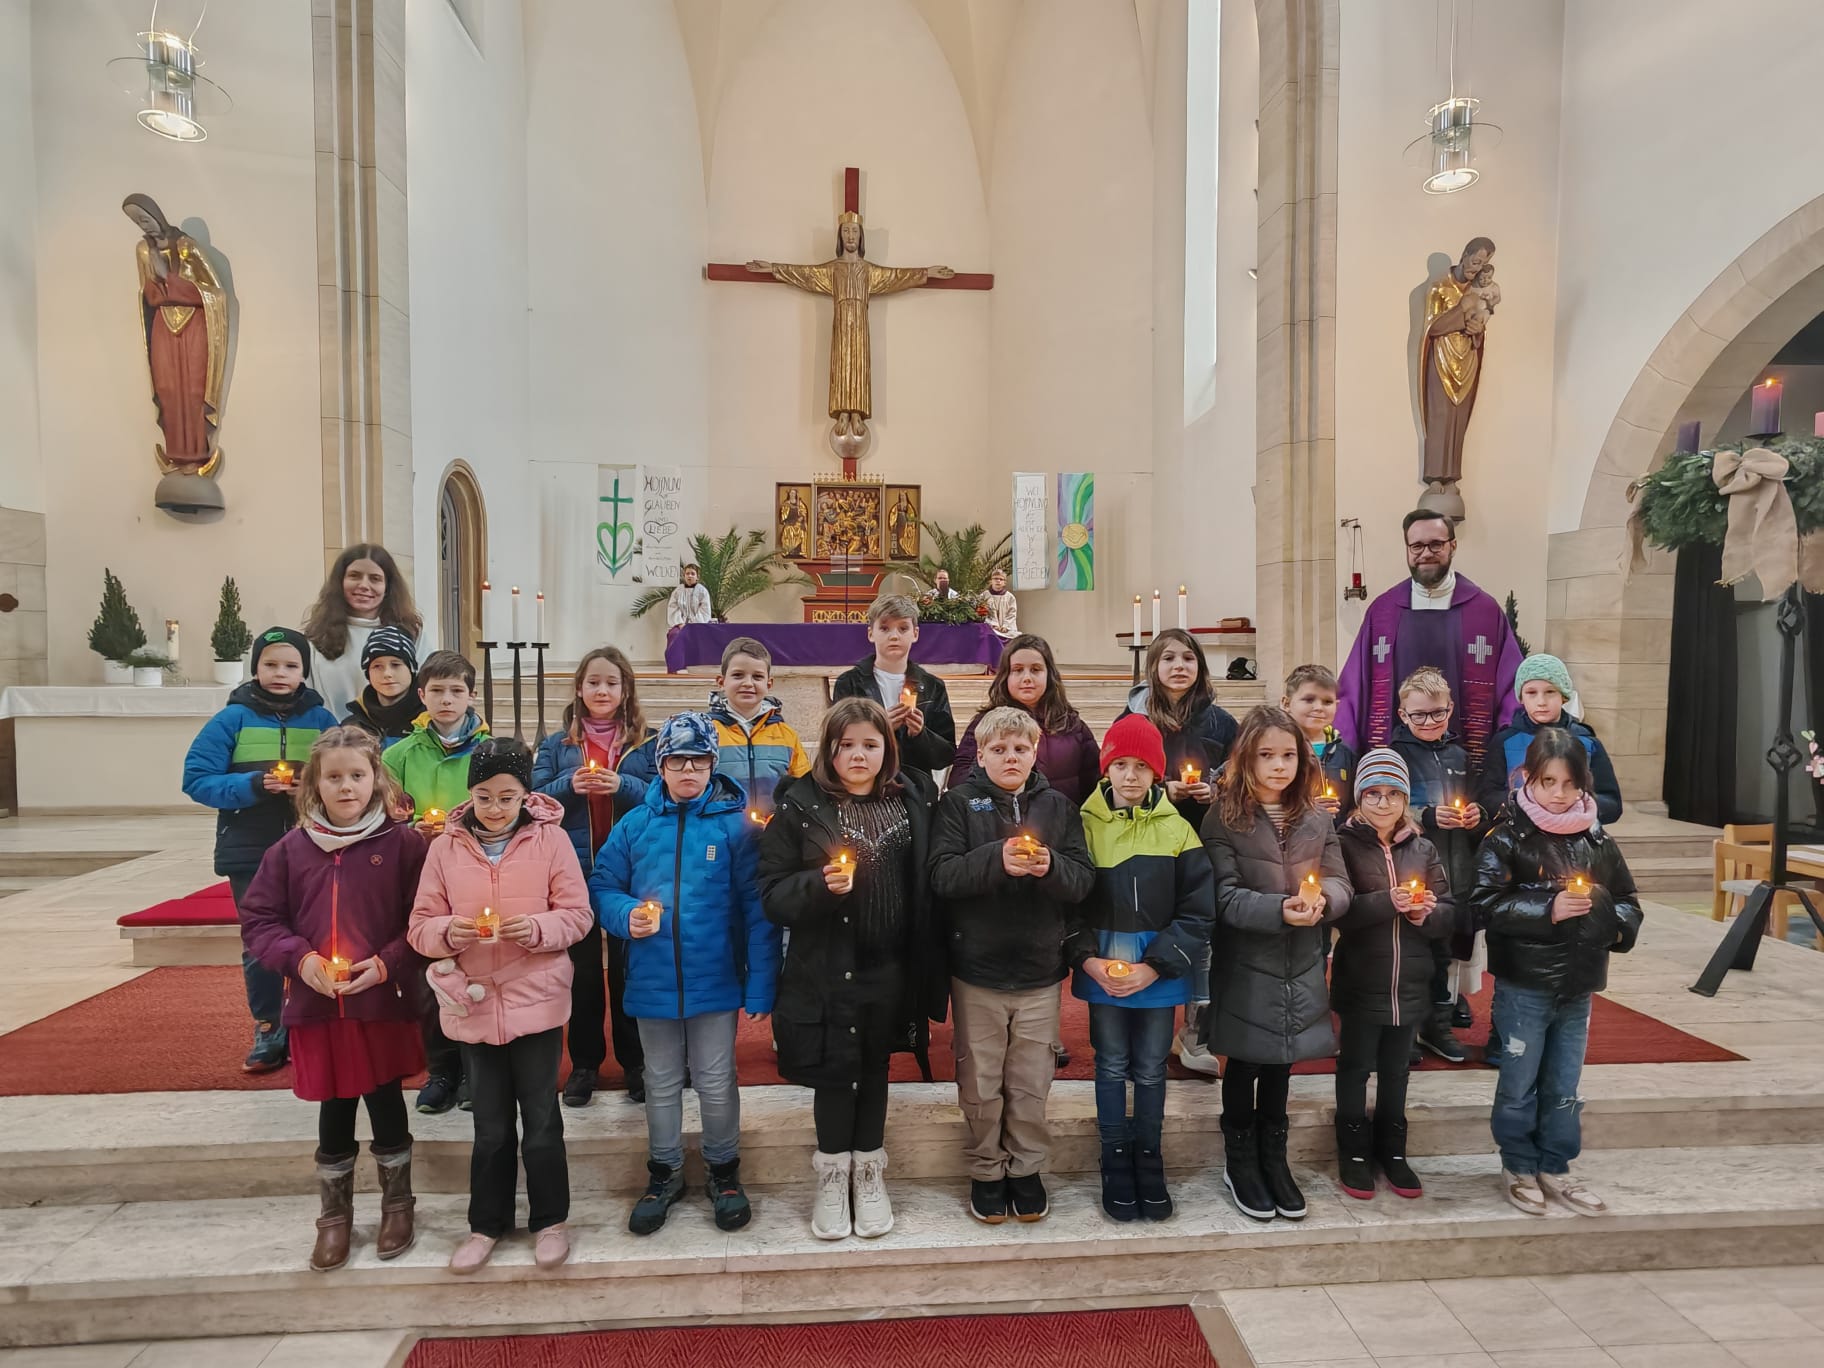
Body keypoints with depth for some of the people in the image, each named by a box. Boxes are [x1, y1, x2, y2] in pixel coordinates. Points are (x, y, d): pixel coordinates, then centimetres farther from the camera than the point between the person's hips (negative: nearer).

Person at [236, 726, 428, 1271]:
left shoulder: (403, 844, -8)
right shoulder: (292, 848, 0)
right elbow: (257, 919, 5)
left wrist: (387, 964, -18)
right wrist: (299, 958, -9)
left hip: (384, 1003, -2)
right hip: (317, 1006, 2)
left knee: (386, 1104, 11)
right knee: (333, 1111, 14)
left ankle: (398, 1205, 34)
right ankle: (335, 1215, 35)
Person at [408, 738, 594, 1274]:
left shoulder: (550, 839, -7)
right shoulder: (445, 847, -1)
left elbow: (579, 915, -5)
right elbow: (420, 928, 1)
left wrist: (537, 928, -23)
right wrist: (448, 932, -20)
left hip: (536, 1001, -2)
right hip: (474, 1004, 2)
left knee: (541, 1120, 11)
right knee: (490, 1125, 16)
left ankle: (549, 1219, 31)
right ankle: (487, 1222, 37)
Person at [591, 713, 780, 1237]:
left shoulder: (734, 822, -10)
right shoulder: (635, 825, -1)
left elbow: (757, 910, -10)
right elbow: (602, 886, 5)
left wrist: (760, 984, -13)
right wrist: (626, 915, -17)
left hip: (715, 981, -2)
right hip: (652, 983, 3)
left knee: (716, 1083, 13)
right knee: (662, 1085, 20)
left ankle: (724, 1169, 37)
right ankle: (664, 1172, 41)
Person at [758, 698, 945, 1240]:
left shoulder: (913, 801, 2)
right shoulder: (800, 807, -7)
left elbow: (926, 884, 6)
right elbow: (772, 894, -8)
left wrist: (928, 966, 2)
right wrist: (819, 885, -26)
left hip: (890, 968, 2)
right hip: (826, 969, -2)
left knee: (874, 1068, 16)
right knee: (834, 1071, 9)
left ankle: (869, 1174, 36)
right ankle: (832, 1176, 32)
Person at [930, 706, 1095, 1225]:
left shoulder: (1058, 806, 2)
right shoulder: (960, 802, -5)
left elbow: (1084, 879, -3)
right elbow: (942, 874, -15)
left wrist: (1050, 867, -23)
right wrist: (997, 860, -29)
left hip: (1040, 970, 2)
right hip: (976, 969, -1)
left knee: (1031, 1084, 13)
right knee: (981, 1083, 12)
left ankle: (1026, 1169, 33)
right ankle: (987, 1171, 32)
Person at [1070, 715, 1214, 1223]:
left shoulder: (1177, 829, -3)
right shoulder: (1085, 825, -5)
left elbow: (1198, 911, -6)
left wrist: (1155, 966, -13)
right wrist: (1087, 959, -16)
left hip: (1160, 970, 1)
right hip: (1101, 968, 0)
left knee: (1151, 1067, 13)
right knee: (1112, 1066, 11)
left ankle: (1149, 1163, 31)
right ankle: (1116, 1164, 28)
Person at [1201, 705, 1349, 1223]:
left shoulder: (1316, 821, 3)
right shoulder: (1224, 819, -11)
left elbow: (1341, 884, 0)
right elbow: (1225, 897, -15)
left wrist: (1322, 898, -22)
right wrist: (1280, 909, -30)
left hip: (1299, 968, 4)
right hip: (1245, 966, -4)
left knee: (1280, 1064, 18)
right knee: (1243, 1064, 11)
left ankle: (1273, 1160, 36)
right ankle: (1240, 1162, 30)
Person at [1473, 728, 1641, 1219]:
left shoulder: (1597, 840, 3)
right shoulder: (1508, 838, -11)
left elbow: (1628, 900, 11)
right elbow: (1488, 903, -15)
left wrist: (1617, 921, -9)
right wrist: (1547, 911, -21)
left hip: (1578, 985, 4)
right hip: (1524, 983, -4)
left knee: (1564, 1087, 16)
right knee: (1519, 1084, 9)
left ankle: (1554, 1168, 32)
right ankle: (1519, 1168, 26)